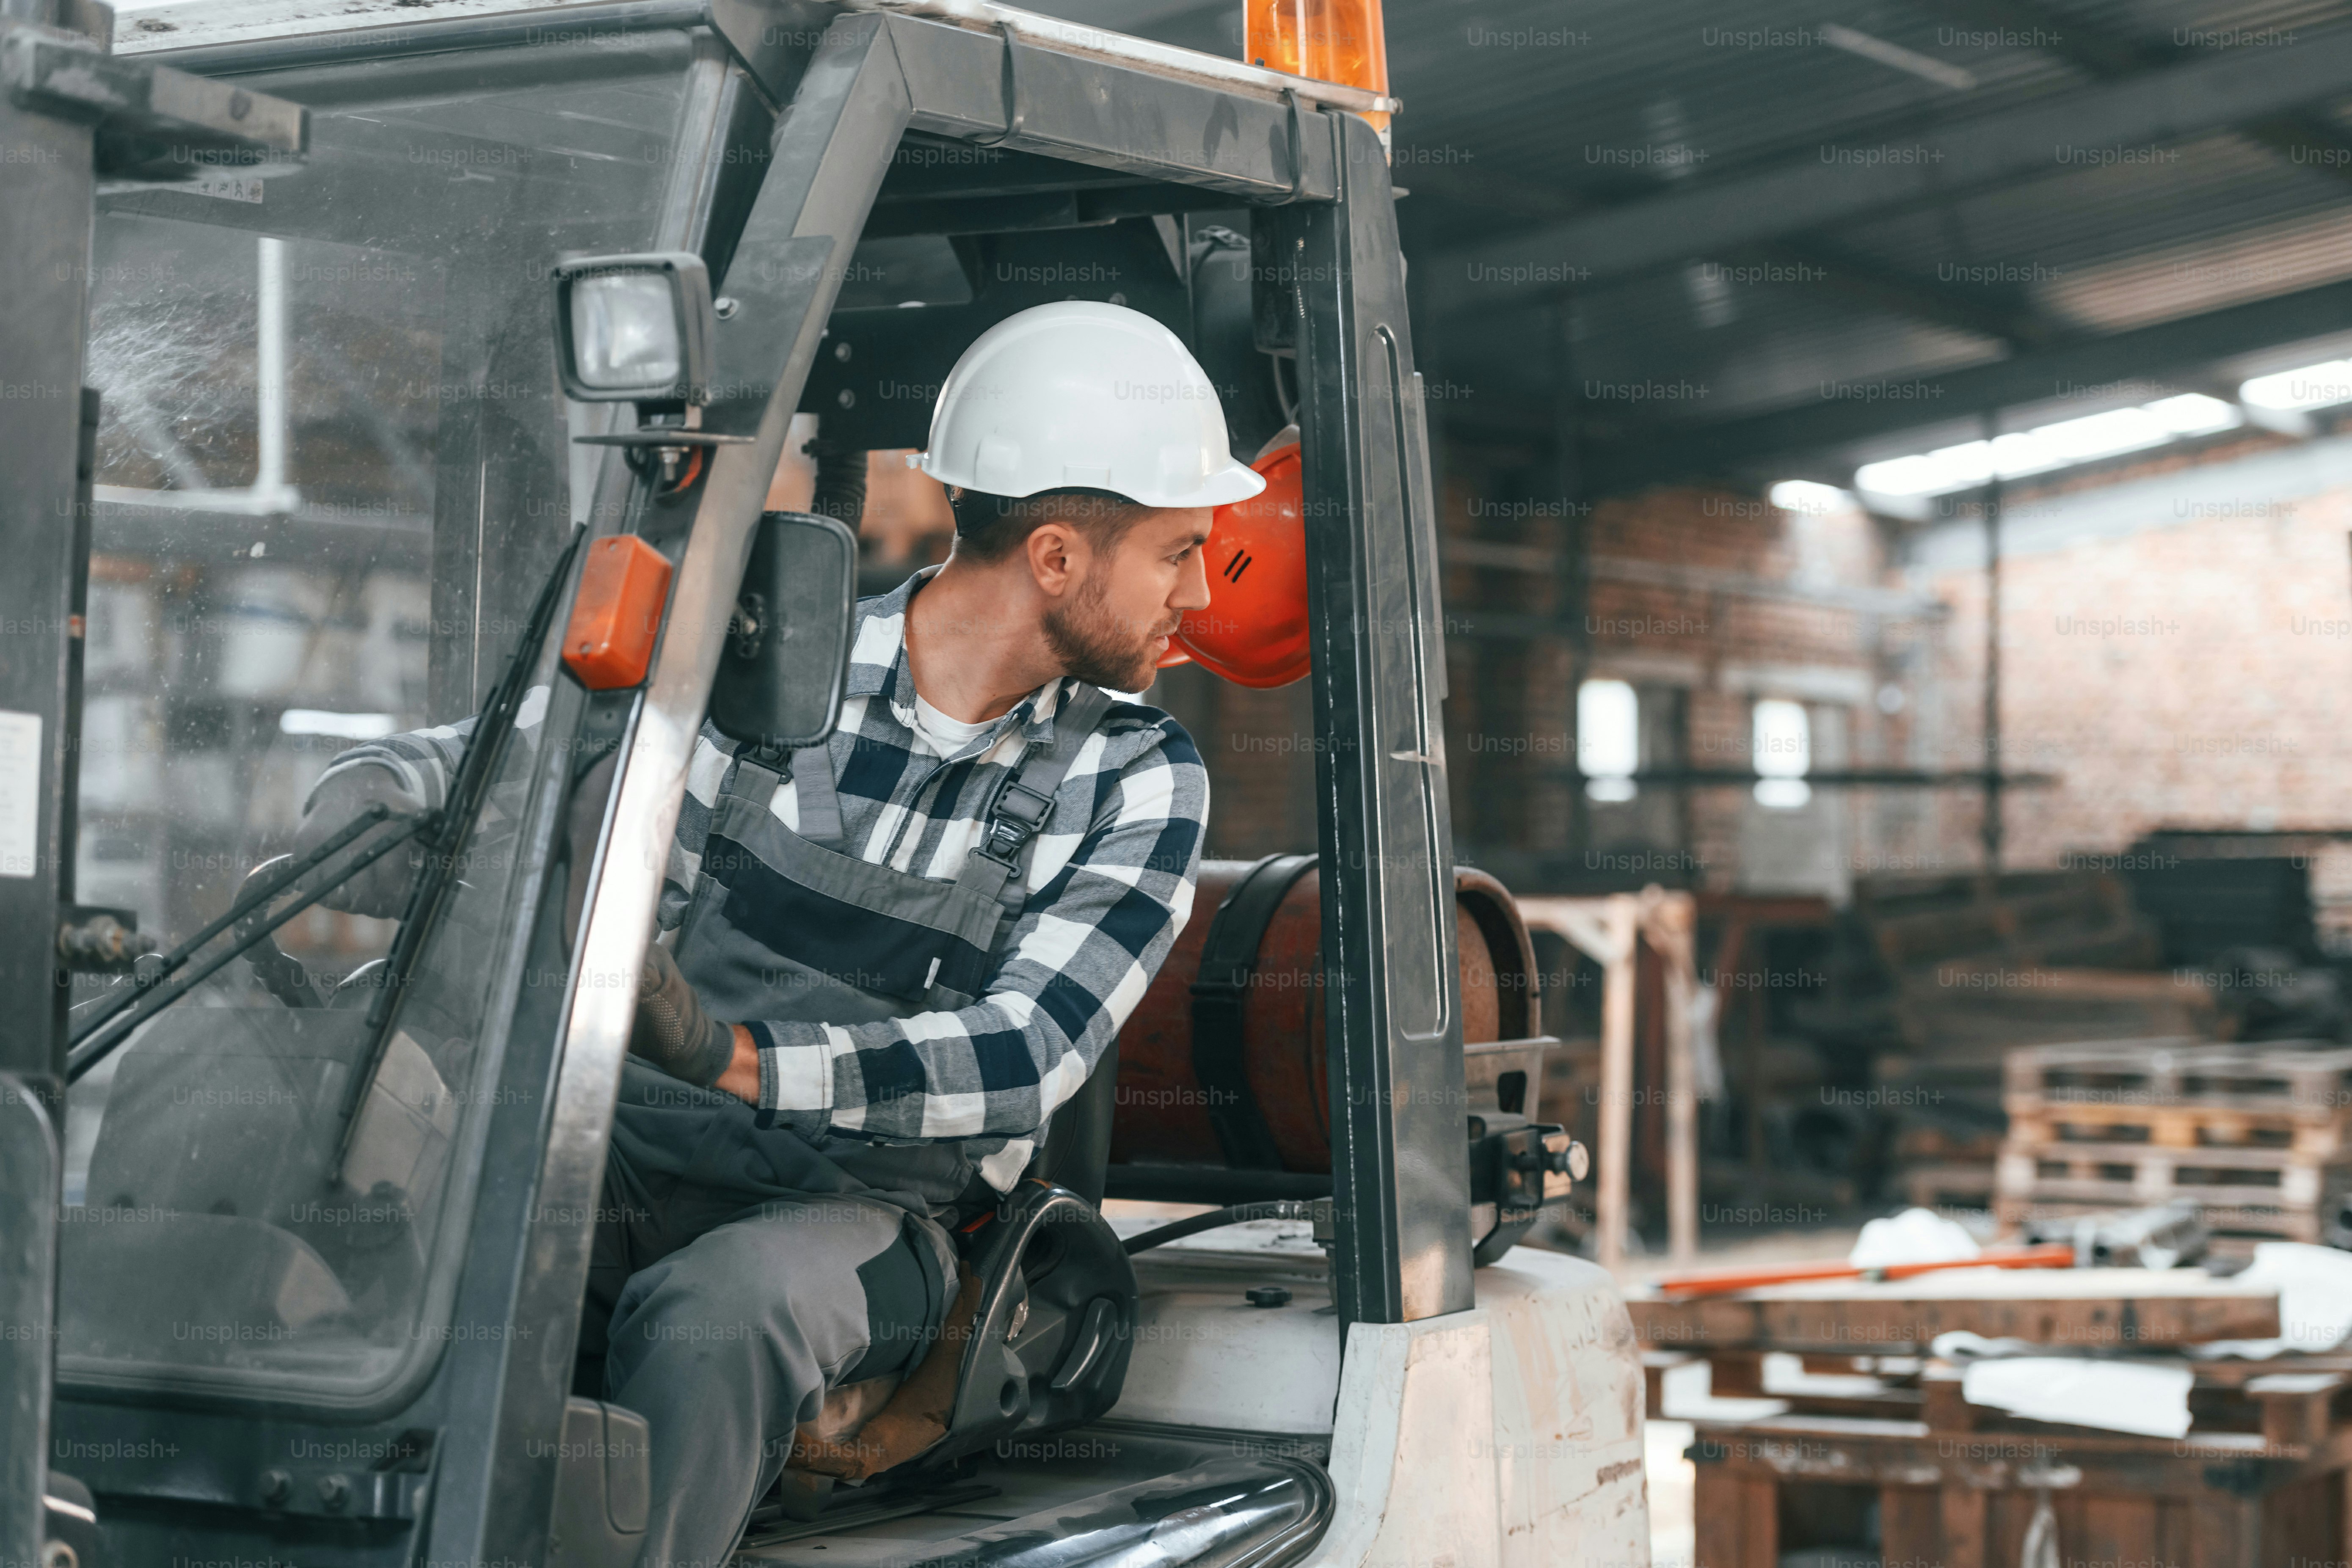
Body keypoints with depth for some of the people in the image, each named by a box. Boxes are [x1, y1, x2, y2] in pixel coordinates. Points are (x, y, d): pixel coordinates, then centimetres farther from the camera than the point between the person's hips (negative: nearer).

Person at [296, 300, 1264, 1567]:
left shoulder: (1139, 783, 2)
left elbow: (1025, 1058, -12)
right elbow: (470, 762, 6)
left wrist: (740, 1061, -29)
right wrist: (363, 802, -20)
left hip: (867, 1214, 0)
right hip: (632, 1158, 1)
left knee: (713, 1315, -35)